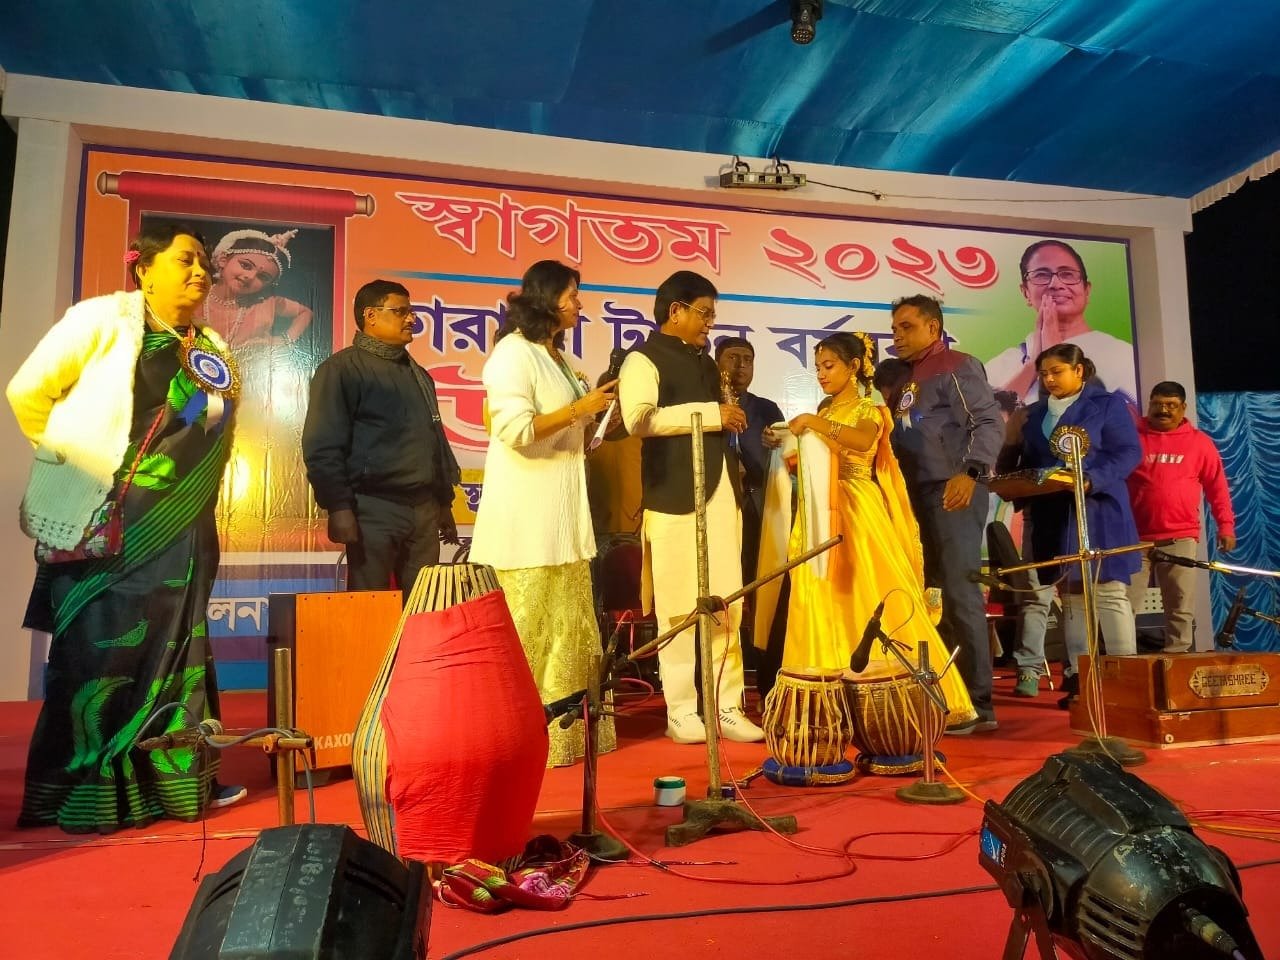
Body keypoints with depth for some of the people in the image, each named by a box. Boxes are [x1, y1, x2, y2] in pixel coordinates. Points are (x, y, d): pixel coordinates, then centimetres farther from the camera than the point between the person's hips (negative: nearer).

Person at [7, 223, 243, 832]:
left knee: (175, 646, 7)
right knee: (99, 651, 0)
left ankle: (175, 780, 16)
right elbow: (28, 392, -3)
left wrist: (189, 484, 10)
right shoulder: (100, 318, -3)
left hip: (175, 530, 5)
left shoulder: (212, 354, 12)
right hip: (101, 524, -5)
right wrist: (71, 460, 1)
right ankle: (82, 792, 13)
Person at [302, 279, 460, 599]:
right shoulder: (342, 369, -3)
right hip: (373, 508, -7)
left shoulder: (418, 374, 21)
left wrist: (445, 501, 20)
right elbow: (322, 446, -11)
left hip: (424, 508, 7)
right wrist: (338, 507, -18)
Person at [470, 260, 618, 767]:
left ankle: (564, 732, 19)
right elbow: (514, 429, -20)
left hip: (561, 516, 9)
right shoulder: (514, 352, -8)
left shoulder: (557, 357, 19)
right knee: (527, 629, -5)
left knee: (569, 625, 10)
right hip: (525, 517, -9)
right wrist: (580, 408, -14)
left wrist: (598, 409, 9)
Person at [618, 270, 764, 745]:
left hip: (721, 492, 7)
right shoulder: (644, 359, -2)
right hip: (675, 497, -7)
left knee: (728, 607, 6)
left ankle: (727, 707, 14)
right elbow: (638, 418, -20)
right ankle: (682, 712, 9)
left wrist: (730, 422, 15)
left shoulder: (705, 361, 23)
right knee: (681, 609, -2)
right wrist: (710, 414, -15)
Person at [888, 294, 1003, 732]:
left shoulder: (956, 366, -5)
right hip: (919, 497, 9)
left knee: (959, 594, -10)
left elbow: (990, 422, -16)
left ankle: (978, 703, -4)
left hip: (954, 493, -9)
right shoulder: (909, 377, 20)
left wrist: (970, 472, -30)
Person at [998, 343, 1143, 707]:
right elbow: (1027, 461, 17)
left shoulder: (1108, 404, 1)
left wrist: (1092, 481, -22)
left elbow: (1129, 453, -8)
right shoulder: (1035, 414, 16)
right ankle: (1077, 677, 10)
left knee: (1109, 592, -6)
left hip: (1098, 512, -5)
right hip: (1053, 516, 5)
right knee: (1070, 595, 6)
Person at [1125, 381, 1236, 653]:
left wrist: (1225, 524, 5)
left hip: (1180, 538, 1)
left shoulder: (1199, 442, 8)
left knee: (1179, 607, 6)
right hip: (1134, 537, -1)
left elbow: (1217, 486, 10)